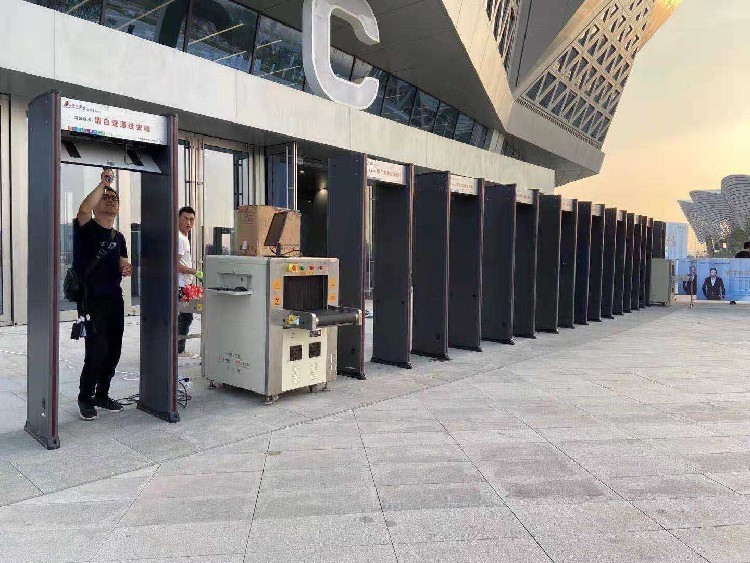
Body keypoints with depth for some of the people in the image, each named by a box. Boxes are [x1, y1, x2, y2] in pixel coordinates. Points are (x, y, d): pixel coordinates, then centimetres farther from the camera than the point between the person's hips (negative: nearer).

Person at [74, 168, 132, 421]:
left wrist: (126, 267, 1)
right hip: (92, 300, -7)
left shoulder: (118, 237, 17)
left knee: (113, 350, 9)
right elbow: (83, 209, -25)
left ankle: (102, 395, 24)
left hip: (115, 298, 7)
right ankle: (85, 398, 6)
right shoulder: (87, 229, -3)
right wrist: (103, 183, -21)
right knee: (97, 350, -11)